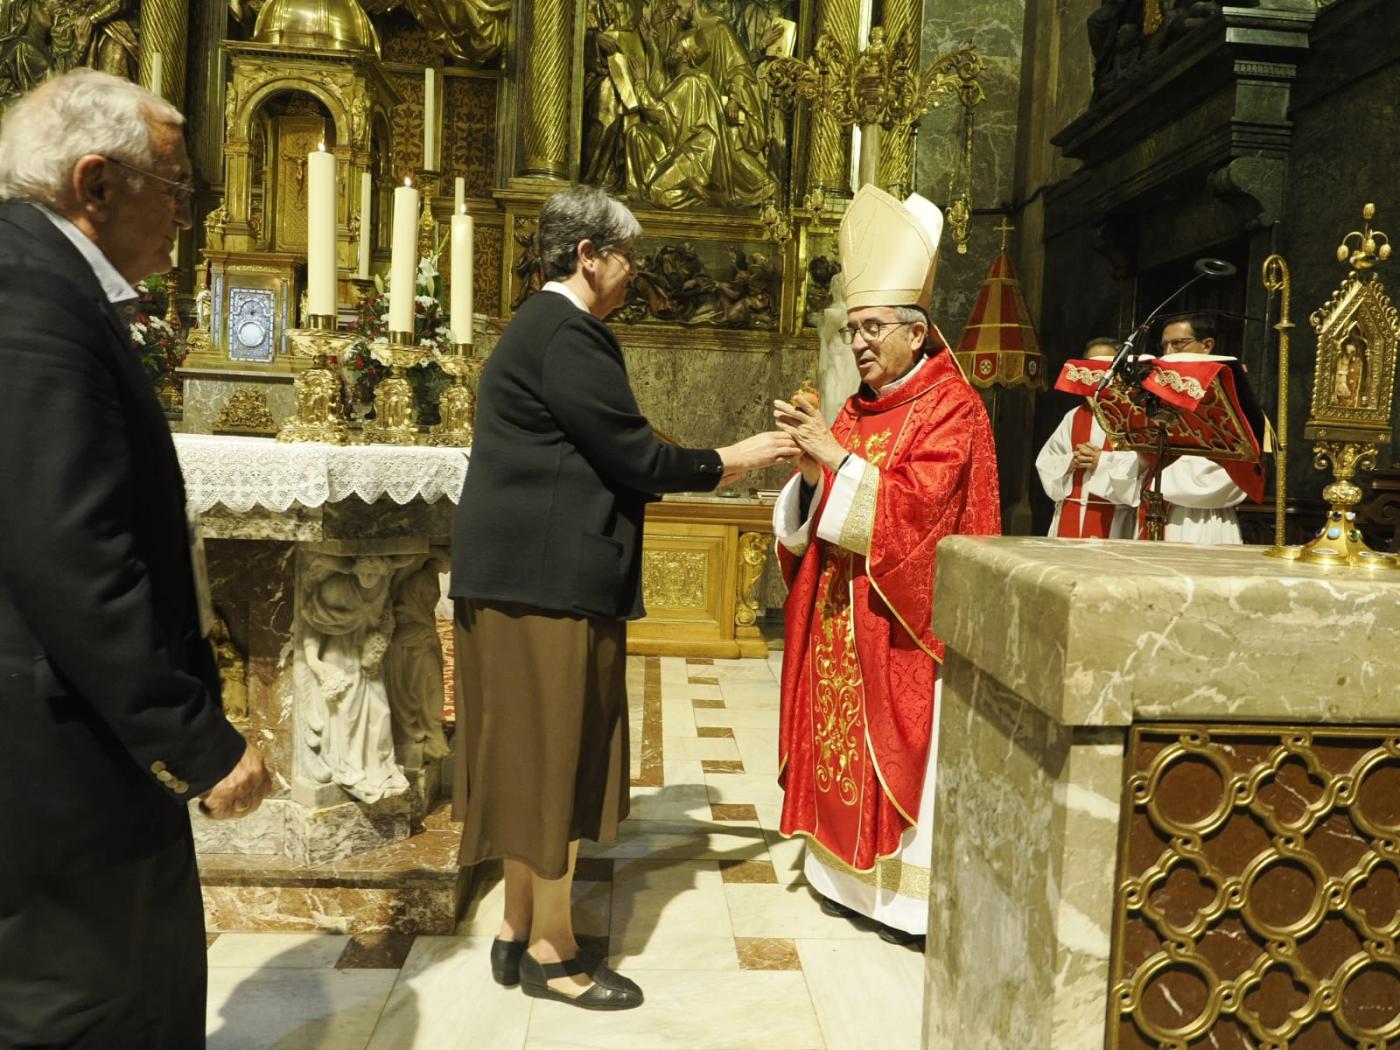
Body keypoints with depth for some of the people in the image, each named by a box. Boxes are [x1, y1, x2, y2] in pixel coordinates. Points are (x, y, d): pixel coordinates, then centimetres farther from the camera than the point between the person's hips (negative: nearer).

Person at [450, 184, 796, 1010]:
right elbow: (633, 455, -16)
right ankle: (552, 954, 15)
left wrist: (707, 470, 19)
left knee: (538, 757, 15)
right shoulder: (568, 334, -15)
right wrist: (728, 462, -2)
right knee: (555, 758, 0)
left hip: (532, 570, 10)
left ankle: (520, 932, 27)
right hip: (551, 578, -10)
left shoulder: (546, 325, 18)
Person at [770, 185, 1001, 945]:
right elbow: (821, 512, 11)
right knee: (842, 741, 11)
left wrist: (837, 457, -22)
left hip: (904, 622, -7)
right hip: (842, 617, 7)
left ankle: (915, 892, 11)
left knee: (903, 750, -1)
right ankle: (849, 871, 24)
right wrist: (811, 469, -9)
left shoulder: (951, 408, -9)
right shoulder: (859, 407, 13)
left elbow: (915, 504, -21)